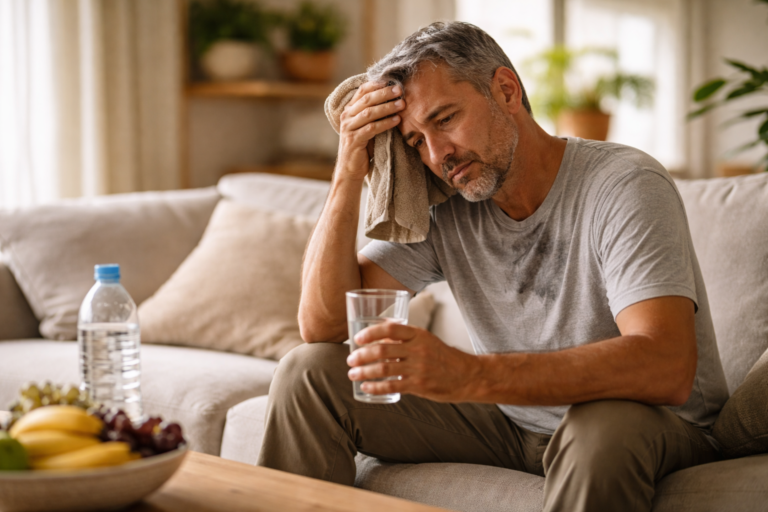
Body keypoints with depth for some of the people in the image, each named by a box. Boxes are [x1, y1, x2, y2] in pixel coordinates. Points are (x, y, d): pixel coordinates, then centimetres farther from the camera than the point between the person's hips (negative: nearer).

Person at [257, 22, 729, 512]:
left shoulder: (624, 185, -21)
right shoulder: (441, 208, -5)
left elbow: (666, 369, -36)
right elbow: (322, 323, -7)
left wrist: (470, 375, -45)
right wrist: (349, 173, -17)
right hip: (512, 423, 5)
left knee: (605, 423, -42)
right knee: (309, 373, -4)